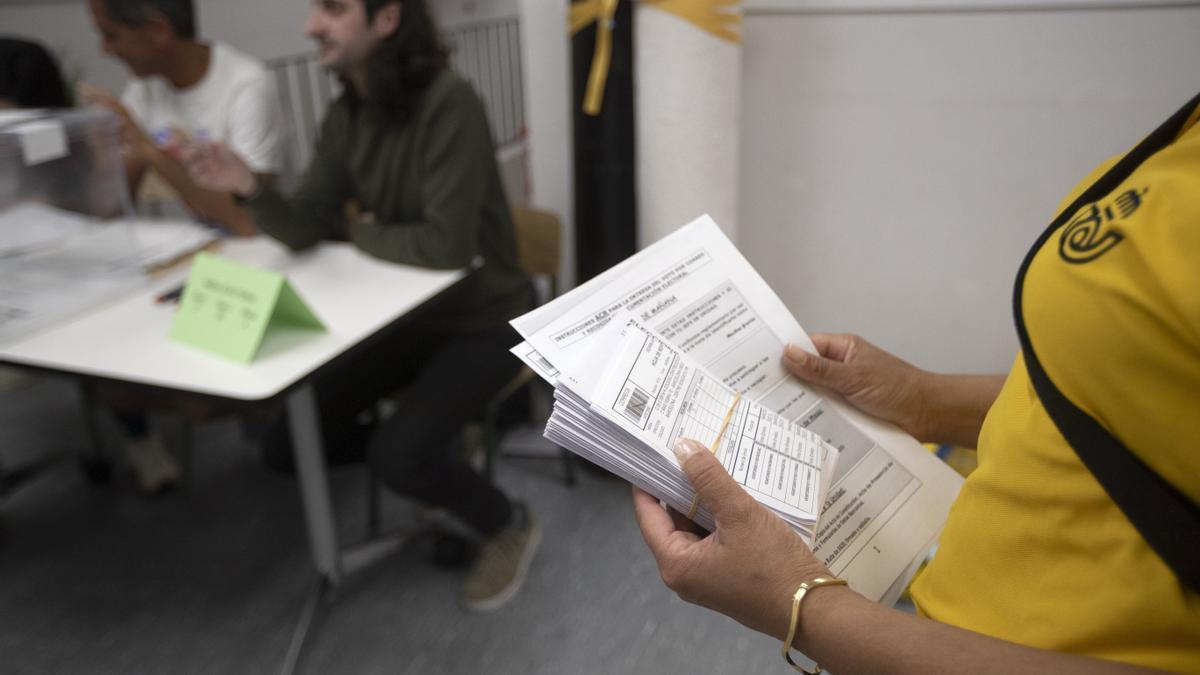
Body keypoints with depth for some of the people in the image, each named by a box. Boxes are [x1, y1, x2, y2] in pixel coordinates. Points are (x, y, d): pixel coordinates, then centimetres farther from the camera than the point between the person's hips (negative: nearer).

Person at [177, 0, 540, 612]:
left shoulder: (447, 104, -24)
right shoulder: (345, 118, 1)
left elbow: (446, 244, -29)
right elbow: (305, 229, -1)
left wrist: (363, 234, -11)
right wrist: (249, 188, -22)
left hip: (481, 319, -7)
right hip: (399, 311, 7)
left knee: (397, 454, -24)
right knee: (287, 433, 1)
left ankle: (507, 527, 6)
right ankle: (432, 442, 23)